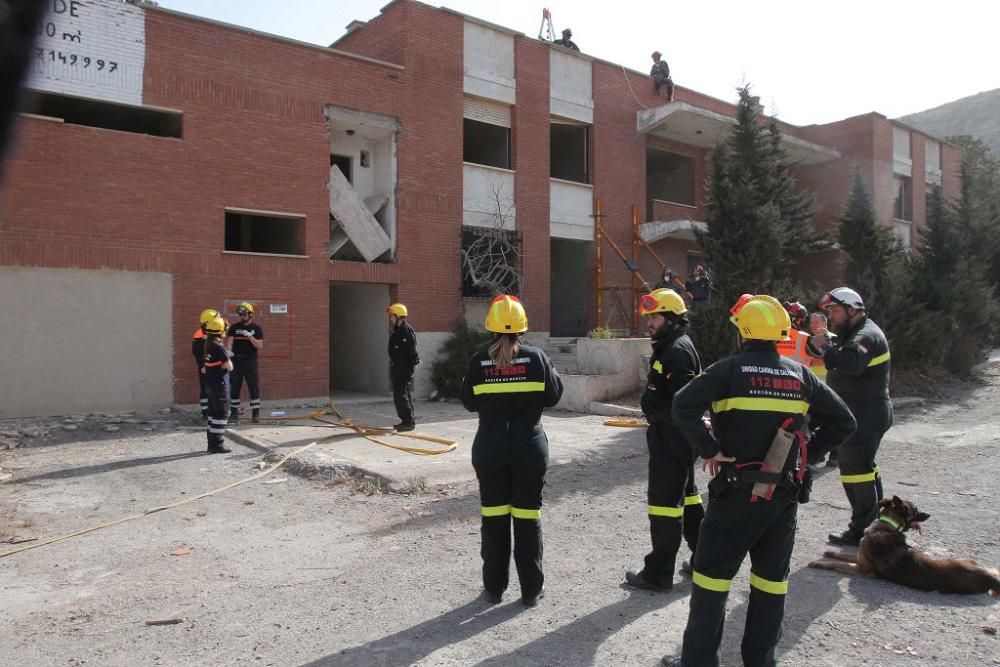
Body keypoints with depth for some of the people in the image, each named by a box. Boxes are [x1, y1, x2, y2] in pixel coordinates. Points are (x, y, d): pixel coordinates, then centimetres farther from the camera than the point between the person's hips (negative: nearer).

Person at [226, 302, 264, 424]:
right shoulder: (234, 327, 7)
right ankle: (234, 414, 14)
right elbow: (229, 341, -4)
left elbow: (259, 346, -4)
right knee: (234, 389, 6)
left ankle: (256, 414, 5)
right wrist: (228, 351, -23)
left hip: (251, 362, -2)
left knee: (254, 388, -1)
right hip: (236, 361, 2)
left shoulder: (256, 328, 3)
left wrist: (250, 336, -16)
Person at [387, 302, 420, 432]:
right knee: (398, 396, 13)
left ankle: (409, 421, -6)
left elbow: (412, 352, -20)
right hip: (397, 370, 10)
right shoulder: (396, 332, 17)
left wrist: (409, 367, -22)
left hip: (405, 369, -10)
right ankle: (406, 421, 20)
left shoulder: (407, 331, -14)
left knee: (402, 395, -10)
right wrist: (392, 370, 23)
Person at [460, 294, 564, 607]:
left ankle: (494, 587, 20)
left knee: (494, 516, 11)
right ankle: (530, 589, 16)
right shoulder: (536, 357, -7)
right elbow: (553, 396, 1)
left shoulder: (479, 361, -6)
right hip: (529, 446, 0)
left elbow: (469, 402, 3)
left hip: (490, 447, 1)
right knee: (528, 516, 8)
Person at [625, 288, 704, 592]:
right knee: (686, 496, 20)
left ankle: (658, 573, 6)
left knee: (666, 501, -3)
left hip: (672, 438, -11)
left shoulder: (678, 350, -18)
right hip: (673, 437, 11)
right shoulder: (667, 348, 15)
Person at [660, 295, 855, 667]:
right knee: (771, 579, 15)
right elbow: (843, 422, 11)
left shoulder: (731, 368, -8)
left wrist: (709, 450, -14)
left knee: (712, 574, 6)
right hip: (785, 494, 5)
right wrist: (804, 450, 9)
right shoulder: (799, 374, 6)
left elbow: (683, 405, -22)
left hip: (736, 493, -4)